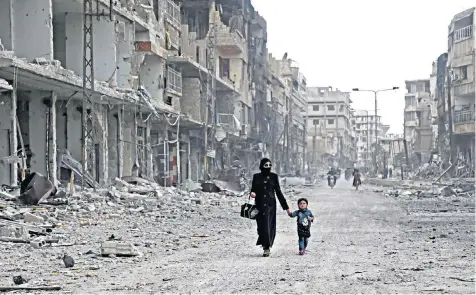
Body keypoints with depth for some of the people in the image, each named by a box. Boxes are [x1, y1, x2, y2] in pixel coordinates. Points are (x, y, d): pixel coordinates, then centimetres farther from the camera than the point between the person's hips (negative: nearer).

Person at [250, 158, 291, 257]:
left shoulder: (274, 176, 5)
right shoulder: (256, 177, 6)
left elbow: (278, 192, 8)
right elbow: (253, 189, 7)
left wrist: (286, 207, 6)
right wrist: (252, 193, -19)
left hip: (270, 205, -1)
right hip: (259, 205, 1)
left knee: (268, 225, -12)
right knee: (261, 225, 2)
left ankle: (267, 247, -9)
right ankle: (266, 246, 20)